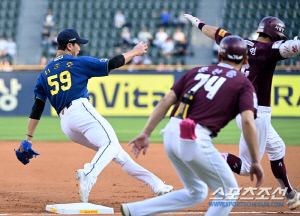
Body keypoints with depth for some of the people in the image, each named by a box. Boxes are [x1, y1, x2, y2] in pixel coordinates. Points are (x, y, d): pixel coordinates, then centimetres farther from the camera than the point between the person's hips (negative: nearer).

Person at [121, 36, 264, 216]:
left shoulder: (198, 71, 21)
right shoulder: (243, 84, 7)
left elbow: (166, 101, 11)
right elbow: (248, 121, -8)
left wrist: (146, 134, 10)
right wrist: (256, 161, -4)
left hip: (171, 133, 7)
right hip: (195, 140, -7)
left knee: (196, 193, 23)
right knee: (228, 193, 10)